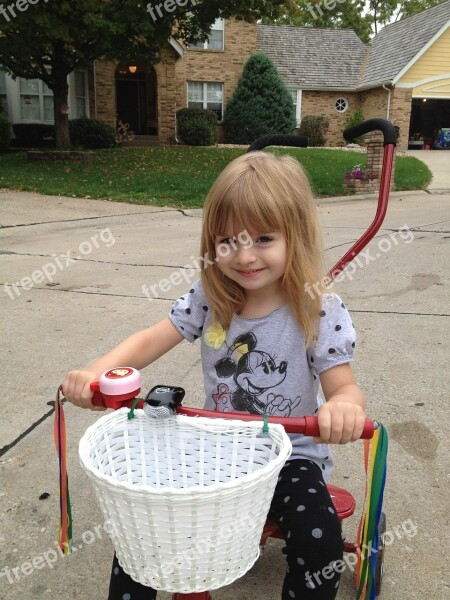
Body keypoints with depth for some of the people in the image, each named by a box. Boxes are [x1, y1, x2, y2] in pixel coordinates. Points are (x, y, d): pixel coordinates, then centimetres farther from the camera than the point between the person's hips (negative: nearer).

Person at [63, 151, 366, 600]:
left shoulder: (318, 311, -16)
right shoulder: (208, 298, -8)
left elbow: (343, 385, -16)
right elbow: (150, 341, -9)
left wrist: (344, 405, -42)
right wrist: (96, 372, -29)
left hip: (290, 454, -2)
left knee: (320, 540, -24)